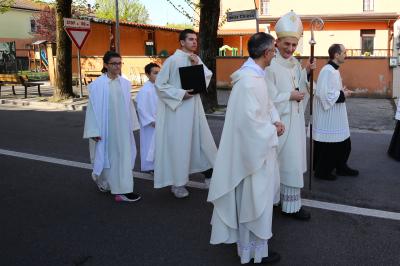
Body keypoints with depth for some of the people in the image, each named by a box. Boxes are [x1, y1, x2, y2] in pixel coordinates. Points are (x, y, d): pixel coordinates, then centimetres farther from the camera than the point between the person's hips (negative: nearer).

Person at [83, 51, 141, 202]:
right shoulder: (98, 84, -9)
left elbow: (129, 105, 7)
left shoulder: (125, 83, 3)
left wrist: (132, 125, 9)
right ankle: (103, 182, 29)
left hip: (122, 126, 4)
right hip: (105, 126, -4)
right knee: (107, 155, 8)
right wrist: (95, 131, -9)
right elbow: (93, 108, -7)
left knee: (123, 155, 6)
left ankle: (122, 190, 18)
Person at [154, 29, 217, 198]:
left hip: (194, 106, 6)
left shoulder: (196, 59, 8)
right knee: (178, 144, 0)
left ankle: (208, 172, 27)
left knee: (202, 138, 11)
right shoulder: (173, 60, -12)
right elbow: (159, 84, -12)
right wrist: (181, 94, -17)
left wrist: (197, 65, -12)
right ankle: (177, 183, 14)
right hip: (177, 108, -6)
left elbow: (208, 78, 3)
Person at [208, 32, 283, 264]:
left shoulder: (255, 74, 8)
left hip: (258, 145, 11)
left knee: (259, 197, 23)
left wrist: (276, 120, -1)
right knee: (255, 199, 4)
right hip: (254, 147, -11)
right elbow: (251, 119, -29)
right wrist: (273, 131, -14)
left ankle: (251, 242, 41)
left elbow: (266, 102, 16)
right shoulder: (249, 80, -25)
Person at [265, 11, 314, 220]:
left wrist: (306, 72, -3)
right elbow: (269, 98, -19)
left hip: (295, 119, 8)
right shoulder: (270, 65, -16)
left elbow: (300, 89, 10)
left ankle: (290, 201, 28)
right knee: (285, 161, 1)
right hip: (279, 121, -8)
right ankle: (290, 204, 14)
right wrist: (290, 97, -12)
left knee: (292, 160, 14)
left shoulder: (295, 63, 9)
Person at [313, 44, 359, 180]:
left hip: (335, 116, 10)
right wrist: (343, 95, -15)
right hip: (327, 117, -10)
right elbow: (324, 94, -27)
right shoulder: (328, 71, -21)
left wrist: (342, 91, 5)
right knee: (327, 146, 3)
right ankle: (322, 171, 18)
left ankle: (341, 167, 33)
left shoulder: (333, 70, 11)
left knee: (343, 143, 18)